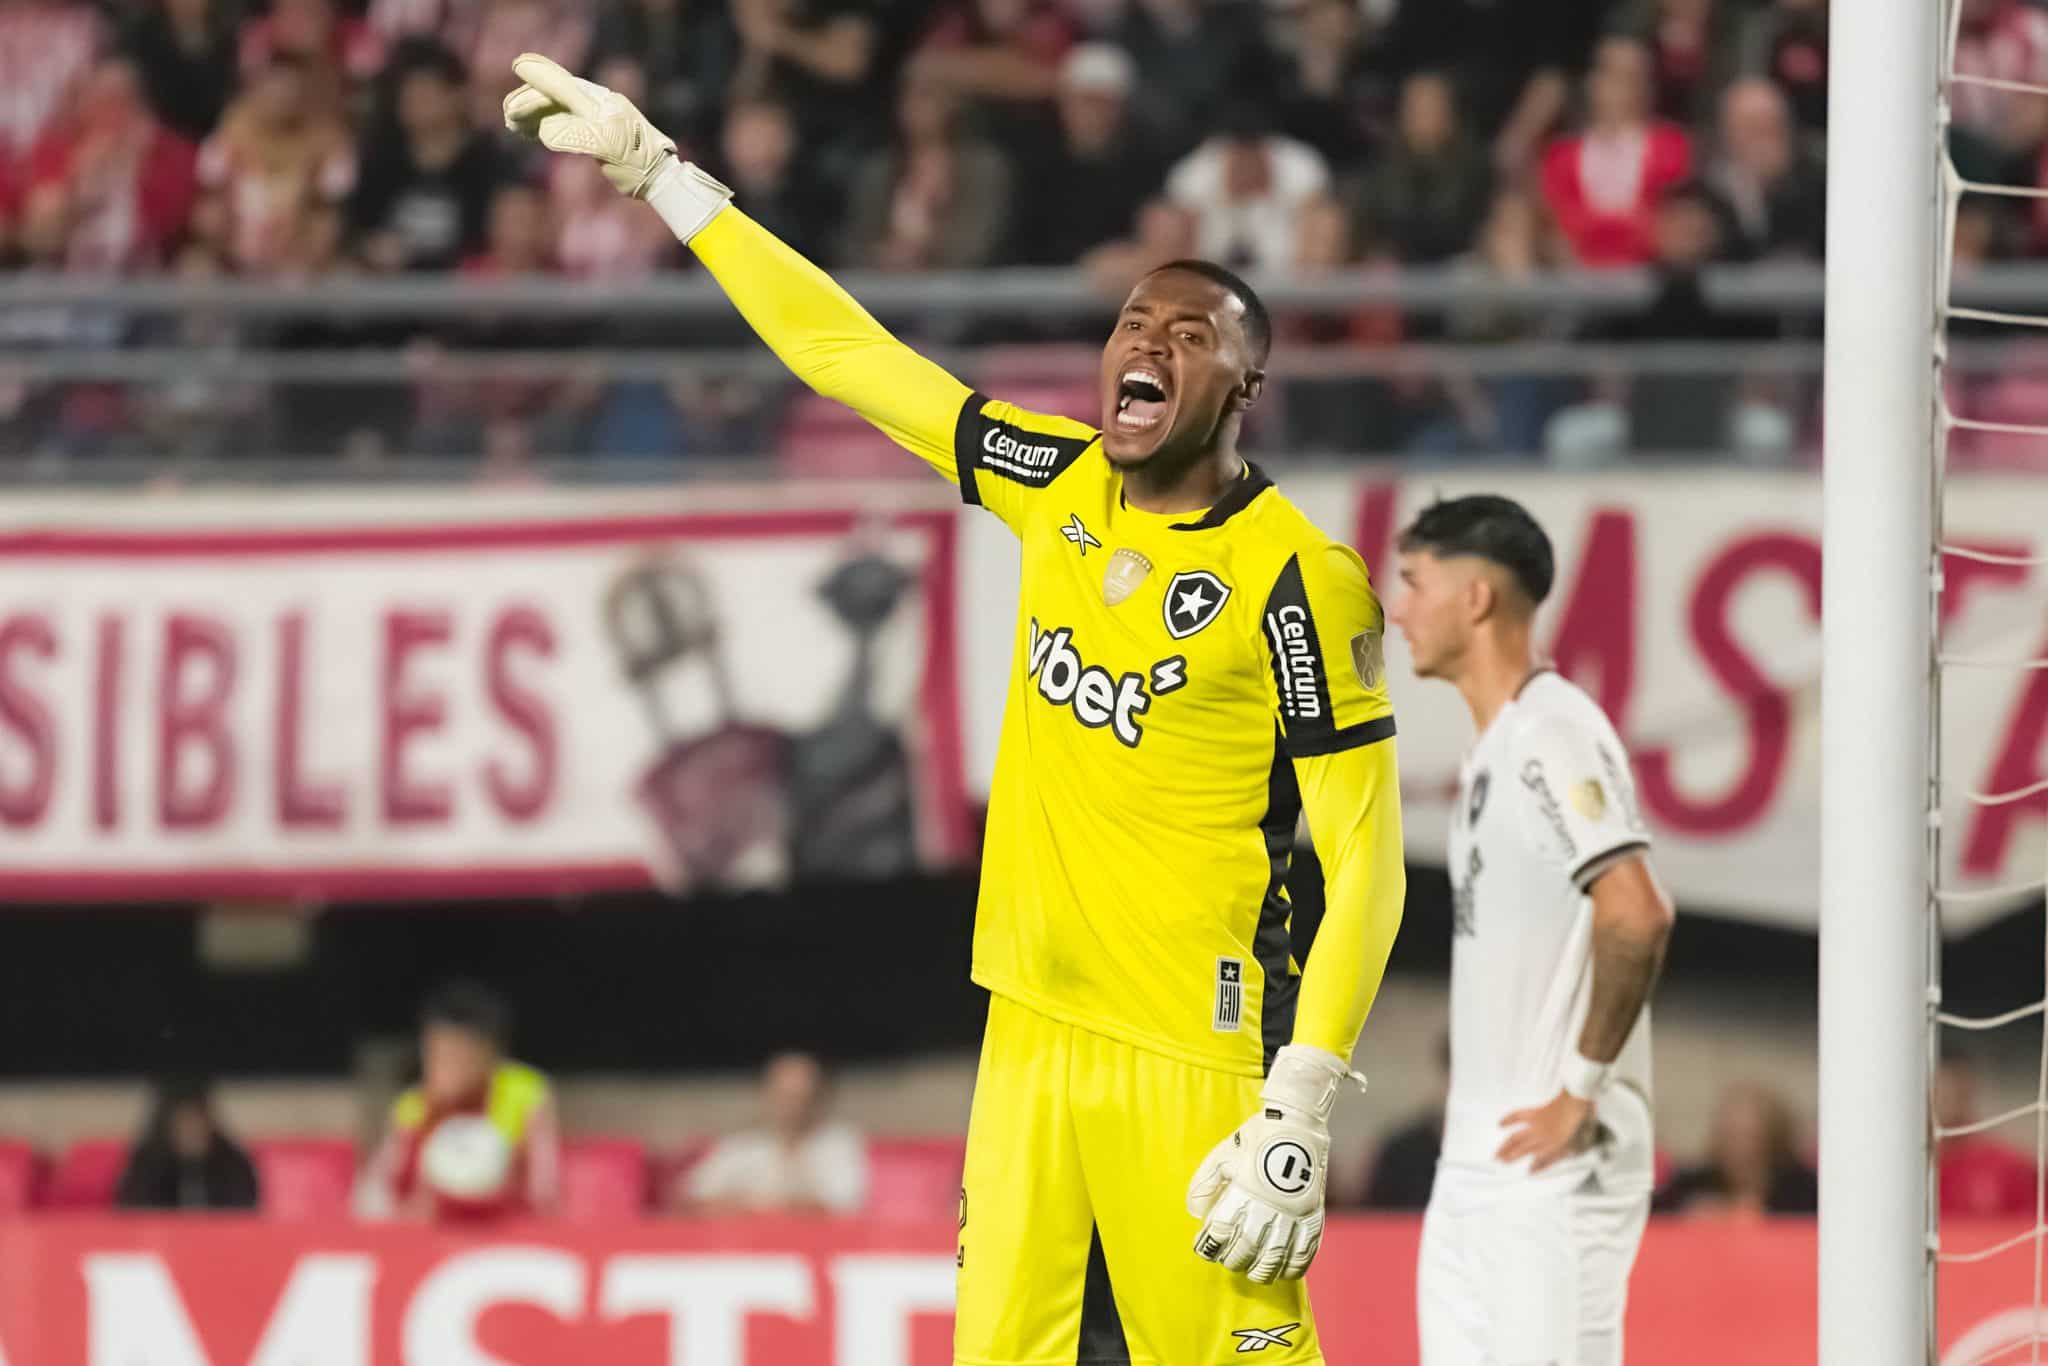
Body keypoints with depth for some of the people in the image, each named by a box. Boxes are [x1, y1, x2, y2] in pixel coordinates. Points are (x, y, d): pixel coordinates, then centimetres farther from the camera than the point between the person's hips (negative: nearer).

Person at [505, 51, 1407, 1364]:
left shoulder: (1297, 578, -10)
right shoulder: (1058, 489, 8)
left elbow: (1366, 863, -11)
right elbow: (846, 352, 17)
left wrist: (1303, 1113, -18)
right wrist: (655, 167, 20)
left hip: (1198, 1060, -6)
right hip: (1034, 1042, 6)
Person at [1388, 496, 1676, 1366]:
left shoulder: (1553, 737, -15)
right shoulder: (1491, 748, 17)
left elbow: (1636, 916, -26)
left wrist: (1583, 1088, -21)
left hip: (1555, 1160, -10)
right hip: (1475, 1164, 10)